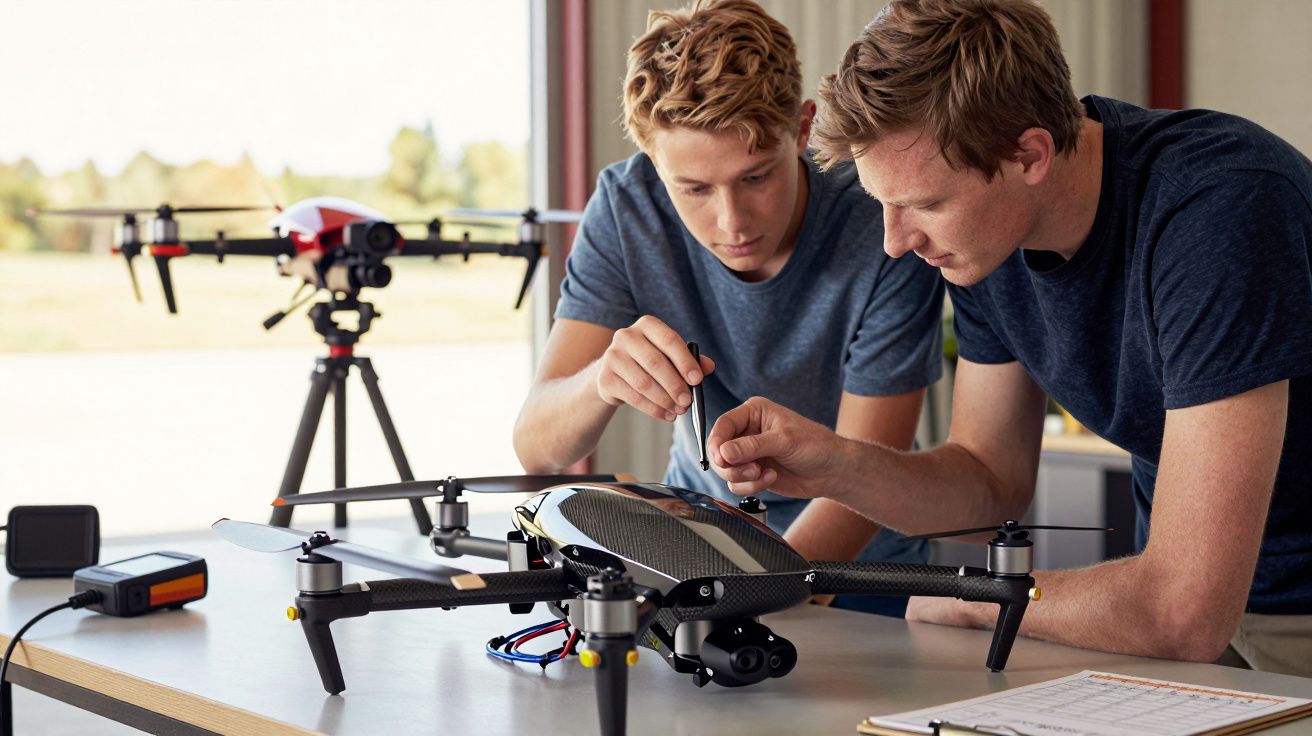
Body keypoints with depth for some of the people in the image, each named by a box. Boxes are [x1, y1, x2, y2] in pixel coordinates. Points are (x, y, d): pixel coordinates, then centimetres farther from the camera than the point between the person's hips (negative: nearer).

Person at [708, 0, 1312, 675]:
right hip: (1185, 580, 6)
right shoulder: (978, 230, -7)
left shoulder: (1216, 213, -29)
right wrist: (837, 467, -14)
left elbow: (1186, 616, -32)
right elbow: (993, 480, 6)